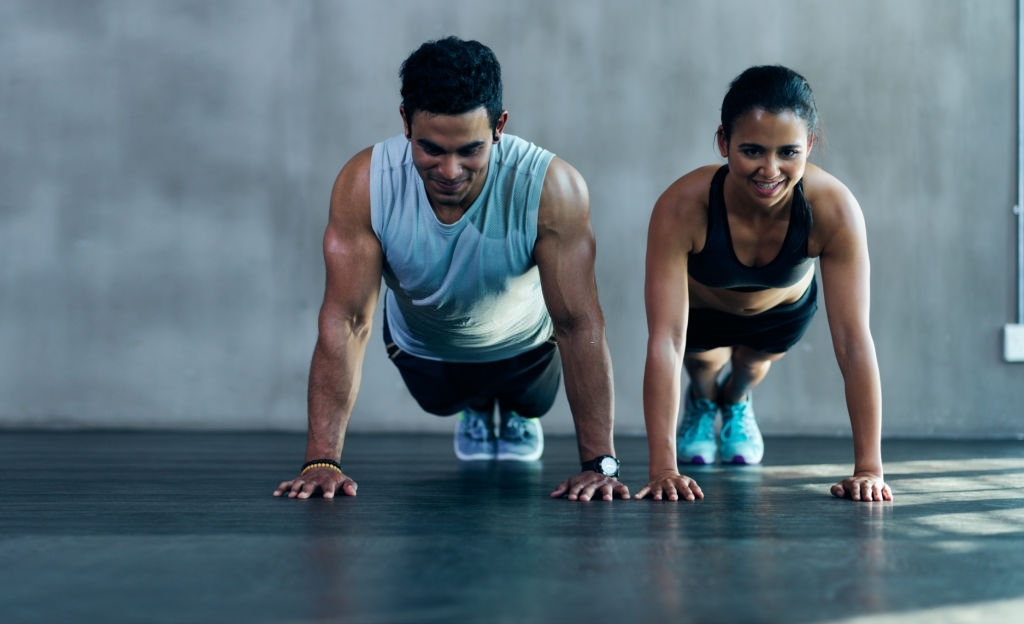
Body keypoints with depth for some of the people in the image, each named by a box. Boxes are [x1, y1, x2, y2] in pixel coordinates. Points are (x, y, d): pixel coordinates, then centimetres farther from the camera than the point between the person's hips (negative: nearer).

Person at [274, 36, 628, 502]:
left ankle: (516, 413, 62)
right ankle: (477, 409, 62)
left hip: (523, 344, -1)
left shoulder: (552, 188, -40)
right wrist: (322, 460, -41)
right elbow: (346, 322, -36)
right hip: (421, 348, 1)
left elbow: (579, 324, -36)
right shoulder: (363, 185, -37)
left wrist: (599, 463, -39)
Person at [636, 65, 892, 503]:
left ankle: (736, 405, 55)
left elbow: (853, 341, -38)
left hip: (784, 311, 2)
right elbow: (665, 341, -44)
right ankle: (701, 404, 45)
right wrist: (663, 469, -48)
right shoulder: (682, 207, -43)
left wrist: (869, 468, -40)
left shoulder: (833, 209, -40)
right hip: (700, 308, -1)